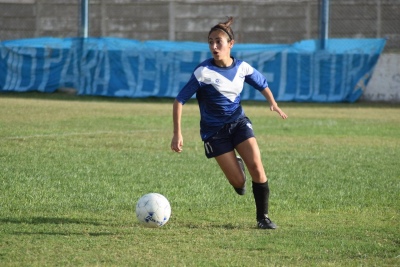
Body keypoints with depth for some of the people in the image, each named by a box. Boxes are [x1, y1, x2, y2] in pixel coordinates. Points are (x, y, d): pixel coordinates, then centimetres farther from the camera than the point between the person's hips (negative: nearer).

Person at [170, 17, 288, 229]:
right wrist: (177, 133, -21)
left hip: (239, 122, 3)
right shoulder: (203, 72, -18)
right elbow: (179, 101, -16)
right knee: (238, 182, -7)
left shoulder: (242, 68, -5)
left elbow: (262, 84, 15)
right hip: (214, 130, -3)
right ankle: (236, 164, 32)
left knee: (256, 166, -15)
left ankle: (262, 217, -1)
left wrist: (272, 103, -2)